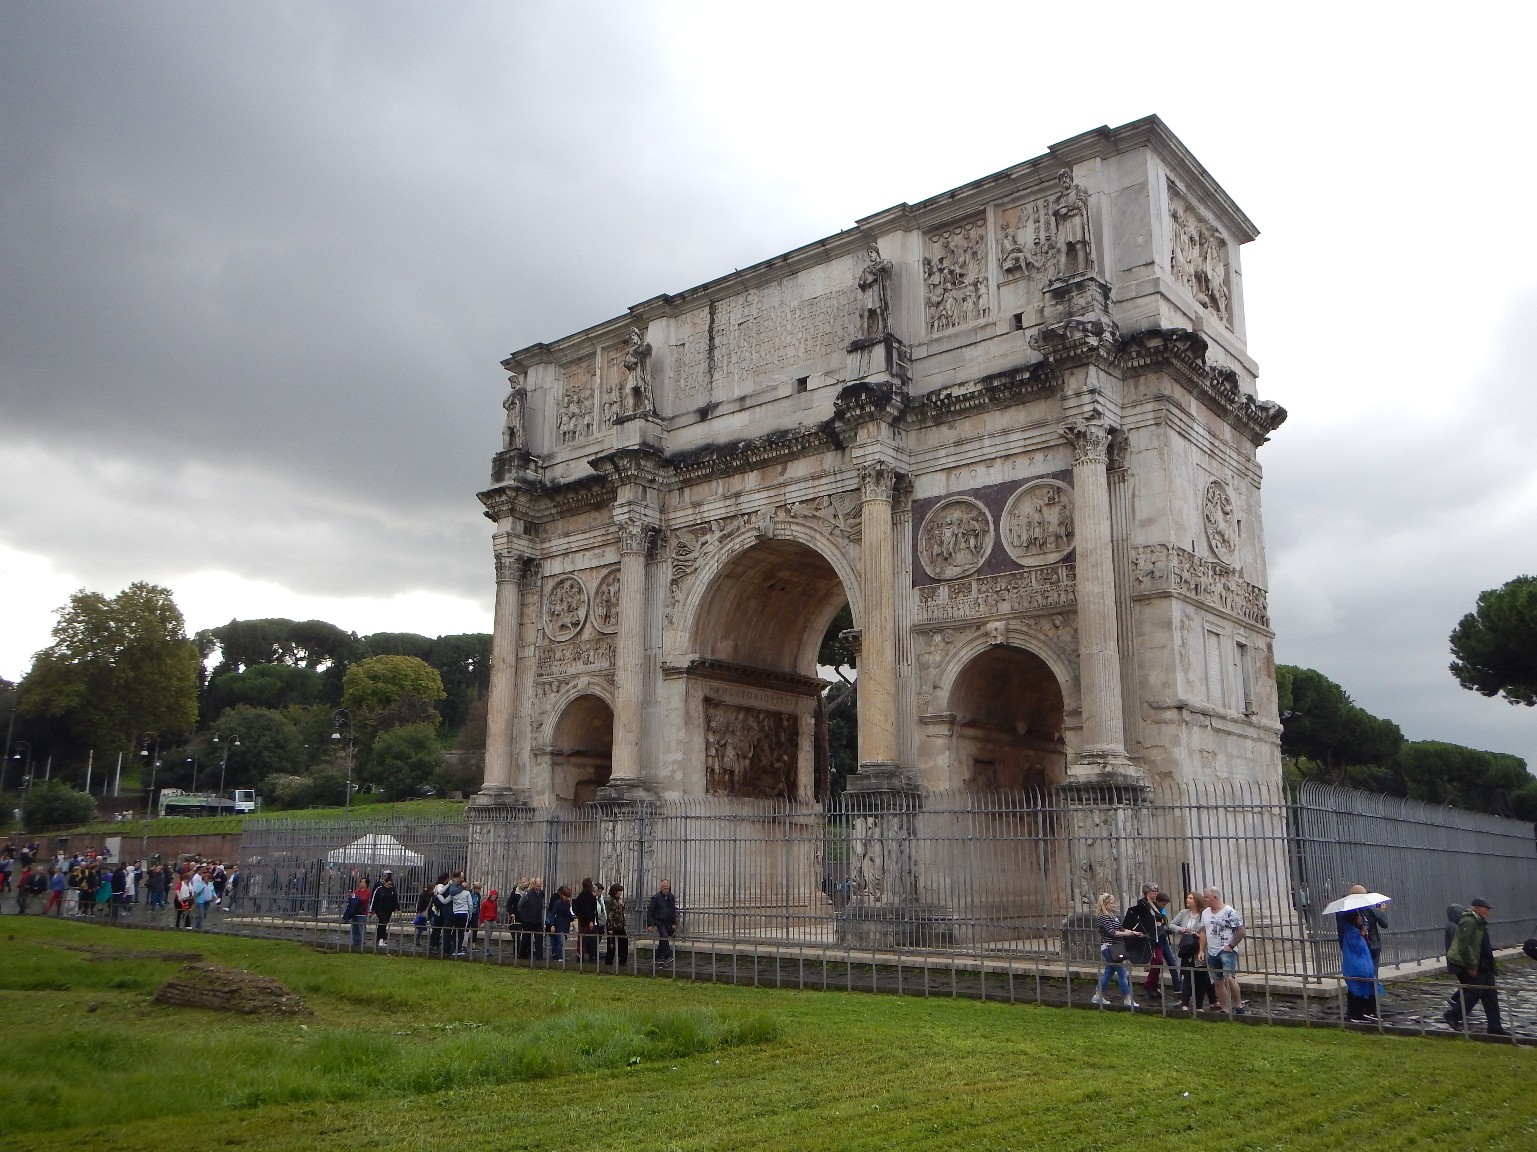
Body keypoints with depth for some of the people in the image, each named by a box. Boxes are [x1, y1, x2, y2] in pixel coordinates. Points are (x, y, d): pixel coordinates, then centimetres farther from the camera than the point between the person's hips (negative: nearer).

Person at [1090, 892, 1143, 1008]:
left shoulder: (1113, 916, 12)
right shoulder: (1103, 917, -16)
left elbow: (1121, 928, 14)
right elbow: (1112, 933, -22)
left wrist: (1133, 932, -2)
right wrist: (1129, 934, -25)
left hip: (1116, 948, 9)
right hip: (1109, 948, -9)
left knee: (1108, 972, 14)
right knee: (1122, 972, -5)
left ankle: (1097, 997, 22)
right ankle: (1127, 999, 1)